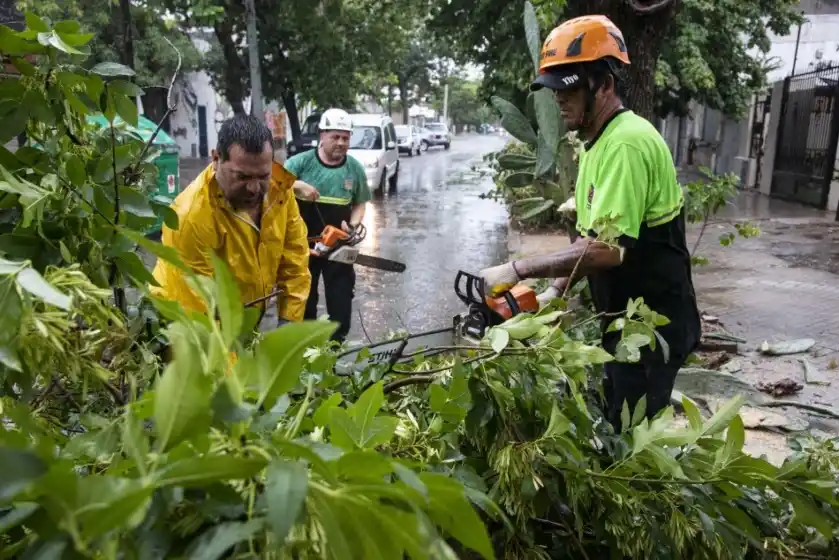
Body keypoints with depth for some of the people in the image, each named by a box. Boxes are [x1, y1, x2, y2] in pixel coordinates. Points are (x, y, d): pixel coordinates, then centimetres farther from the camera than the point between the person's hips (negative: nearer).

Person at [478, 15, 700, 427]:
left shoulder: (626, 142, -24)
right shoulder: (598, 143, 9)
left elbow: (607, 250, -31)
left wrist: (517, 271, -25)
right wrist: (556, 291, 5)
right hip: (627, 319, 10)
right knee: (618, 422, 21)